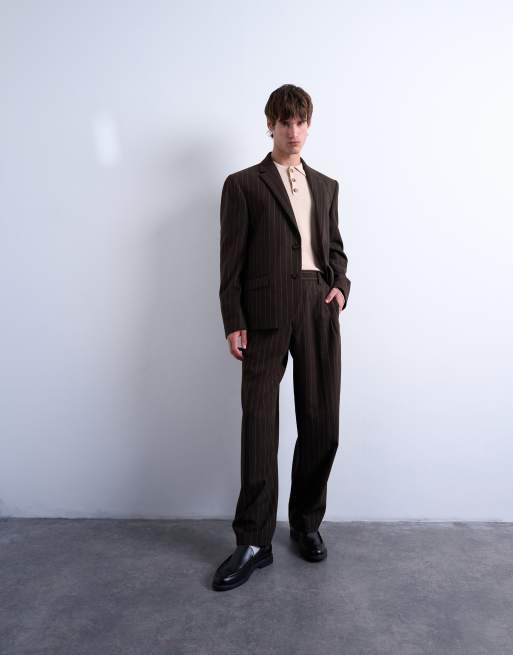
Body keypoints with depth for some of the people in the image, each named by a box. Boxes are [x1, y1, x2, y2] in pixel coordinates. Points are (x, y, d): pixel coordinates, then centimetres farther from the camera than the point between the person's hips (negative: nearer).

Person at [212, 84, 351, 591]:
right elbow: (232, 259, 1)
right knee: (259, 423, -2)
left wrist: (340, 284, 2)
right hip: (267, 311, -3)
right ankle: (253, 541, 10)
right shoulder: (243, 184, 8)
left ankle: (307, 524, 26)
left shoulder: (326, 186, 21)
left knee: (321, 424, 6)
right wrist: (233, 322, -6)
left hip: (319, 307, 4)